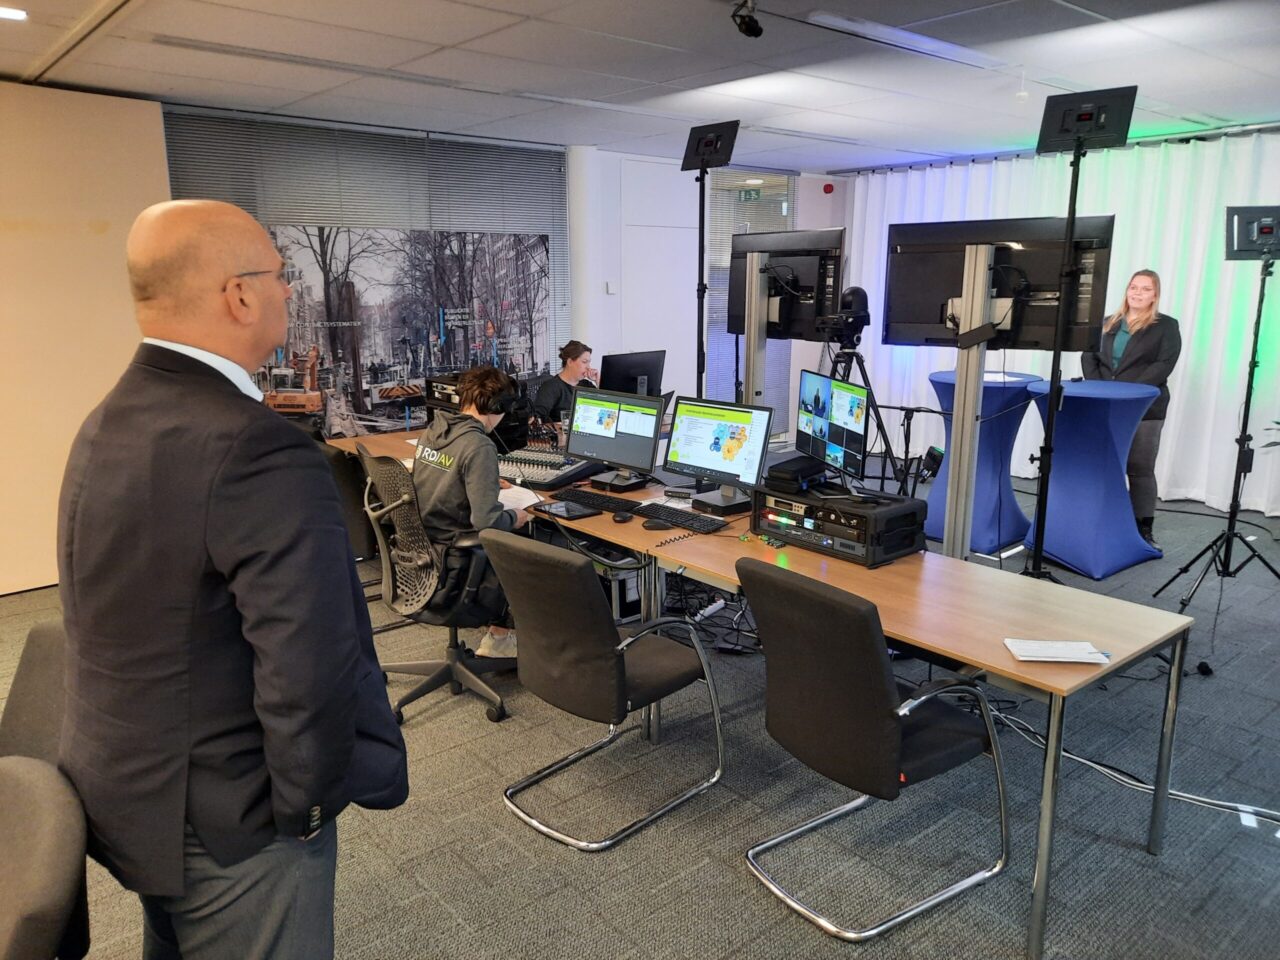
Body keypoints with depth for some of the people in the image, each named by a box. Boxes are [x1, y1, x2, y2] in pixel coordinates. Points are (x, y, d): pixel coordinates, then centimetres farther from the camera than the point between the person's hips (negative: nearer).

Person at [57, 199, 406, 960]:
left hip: (115, 793, 9)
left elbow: (116, 622, 6)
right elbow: (313, 675, -32)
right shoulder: (263, 456, -30)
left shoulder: (106, 426, 1)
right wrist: (307, 800, -13)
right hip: (226, 826, -8)